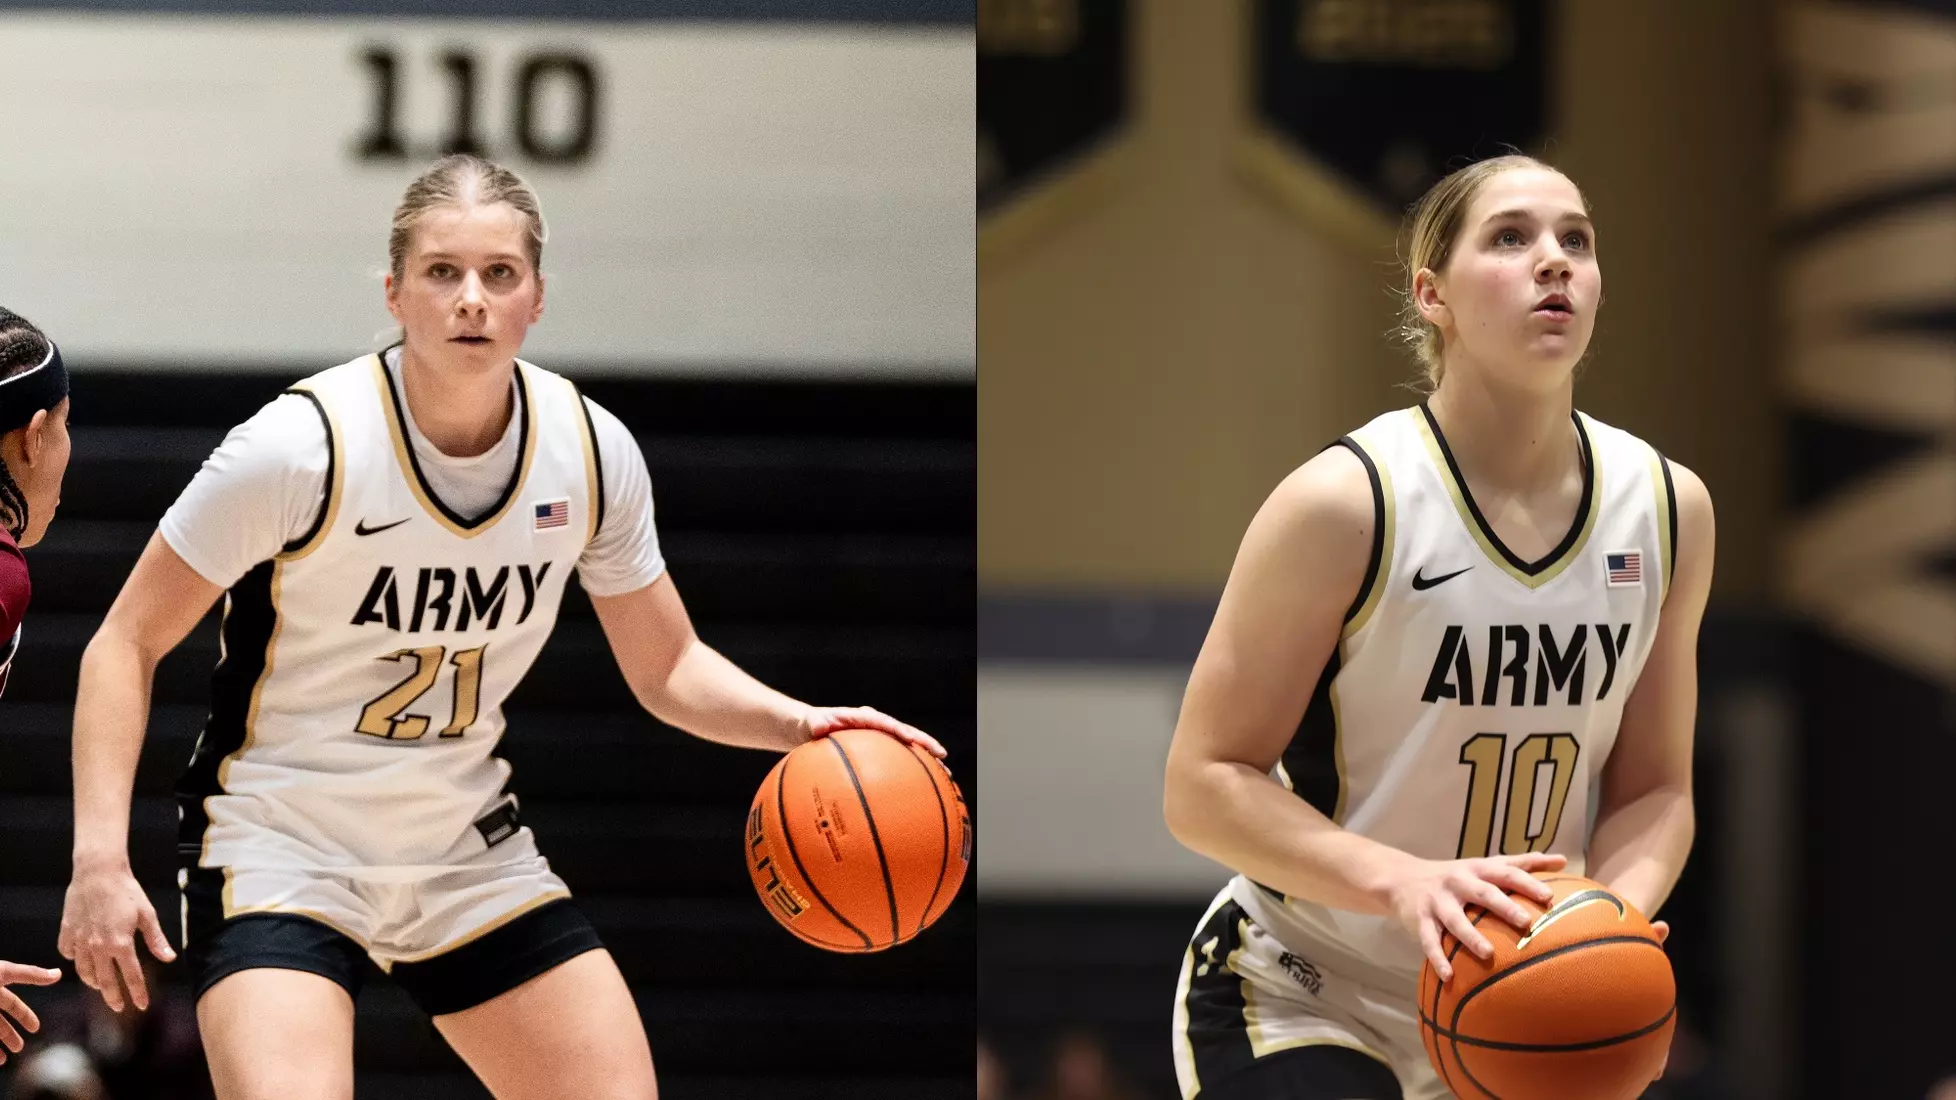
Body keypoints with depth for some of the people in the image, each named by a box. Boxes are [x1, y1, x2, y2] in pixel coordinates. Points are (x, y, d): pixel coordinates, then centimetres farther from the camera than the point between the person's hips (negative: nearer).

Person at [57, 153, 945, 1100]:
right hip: (275, 852, -5)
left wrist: (794, 723, -13)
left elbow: (667, 668, 8)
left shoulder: (592, 453, -6)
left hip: (469, 853, 5)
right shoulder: (302, 446, -20)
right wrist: (101, 858, -23)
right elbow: (127, 643, -12)